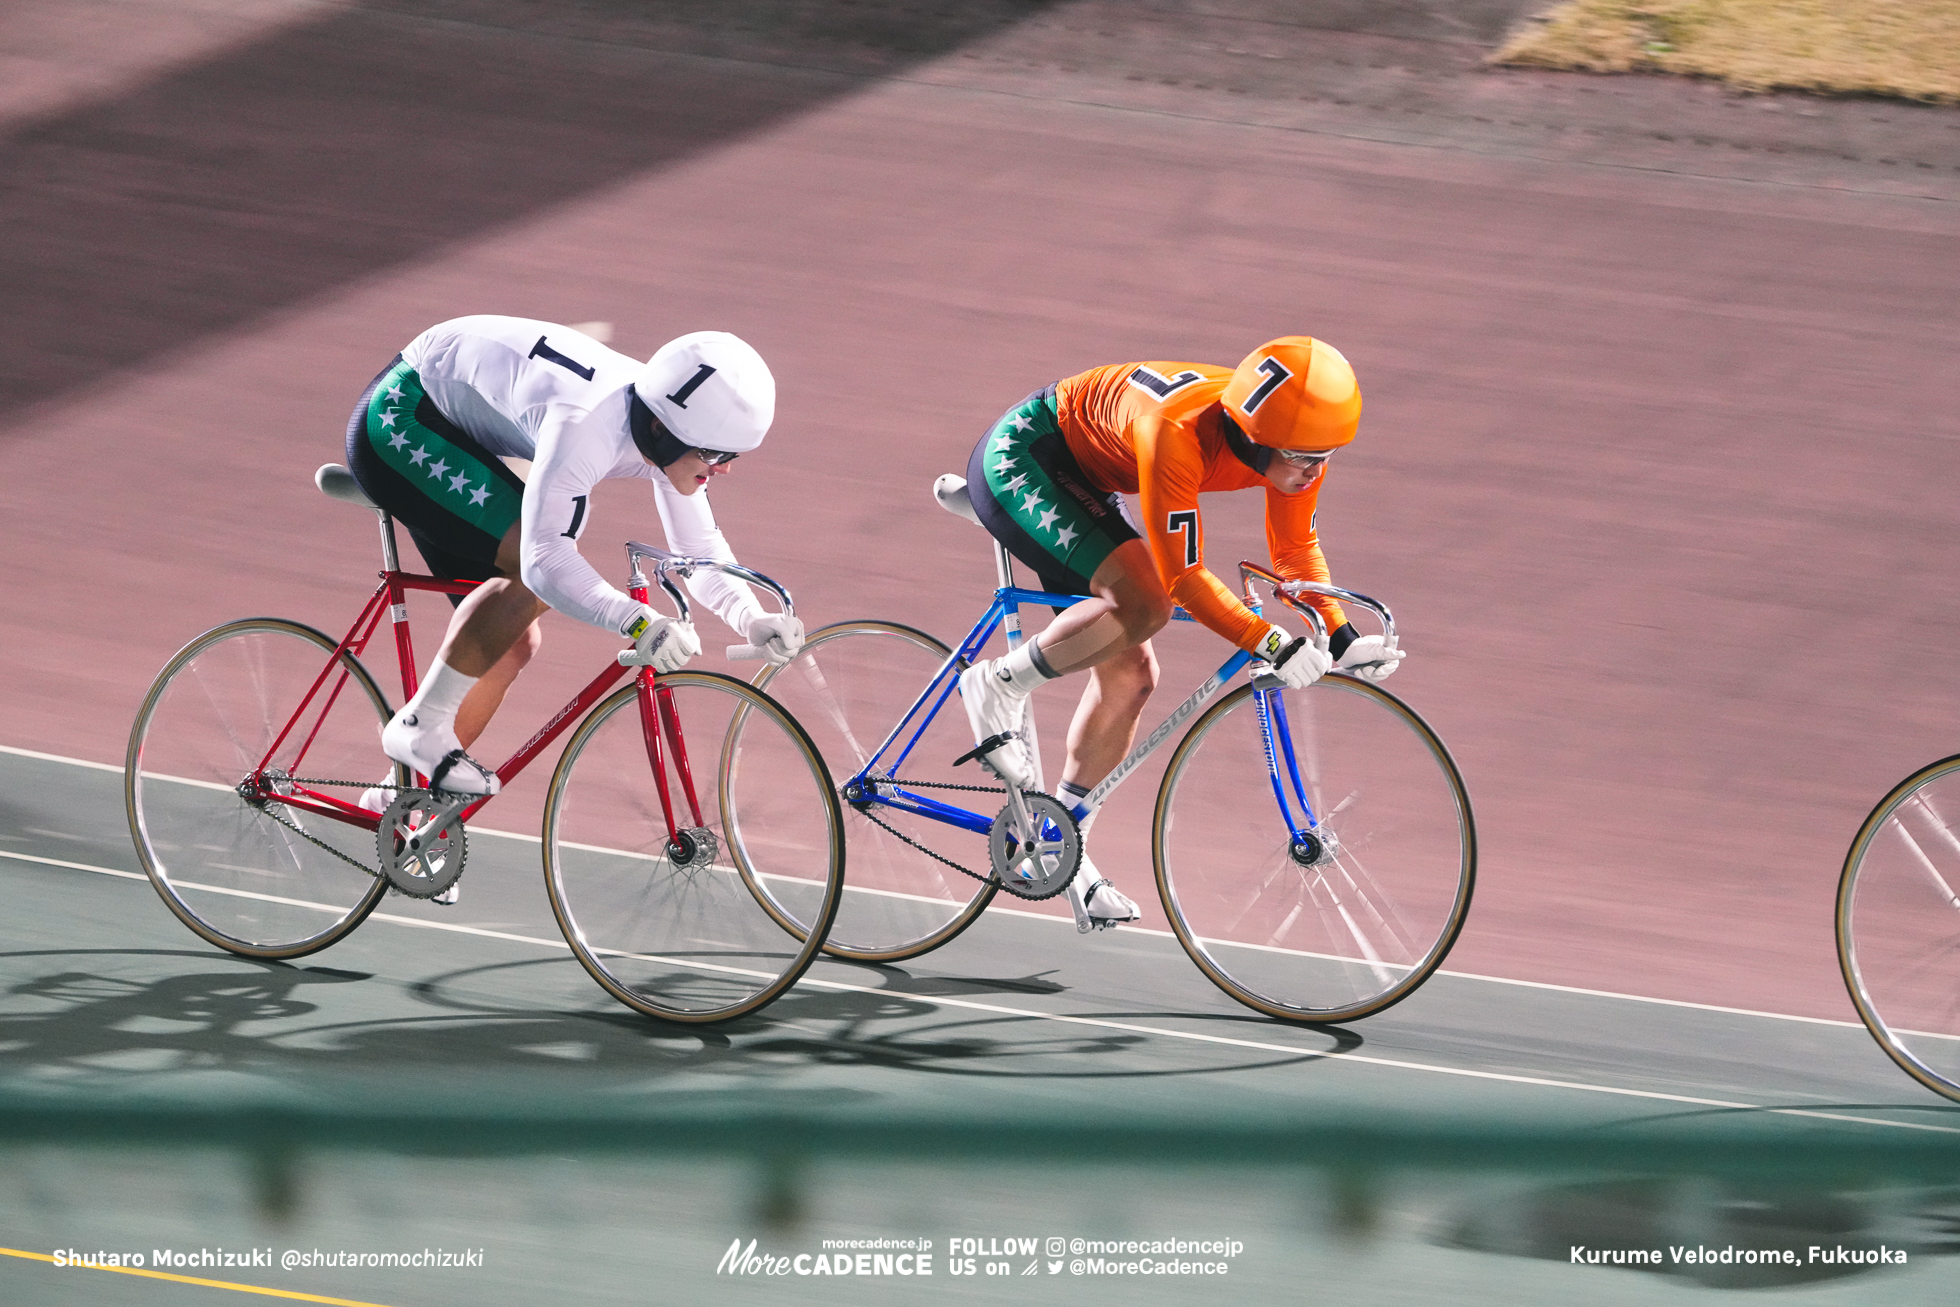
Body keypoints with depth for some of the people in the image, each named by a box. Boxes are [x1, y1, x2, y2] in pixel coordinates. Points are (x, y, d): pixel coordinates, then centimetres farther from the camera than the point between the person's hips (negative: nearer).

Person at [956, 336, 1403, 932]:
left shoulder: (1292, 441, -17)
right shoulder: (1178, 434, -39)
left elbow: (1296, 548, 0)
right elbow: (1182, 575, -34)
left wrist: (1342, 639, -11)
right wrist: (1268, 641, -37)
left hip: (1081, 481, 9)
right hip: (1019, 462, -9)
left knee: (1130, 674, 5)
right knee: (1143, 602, -30)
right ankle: (999, 686, -11)